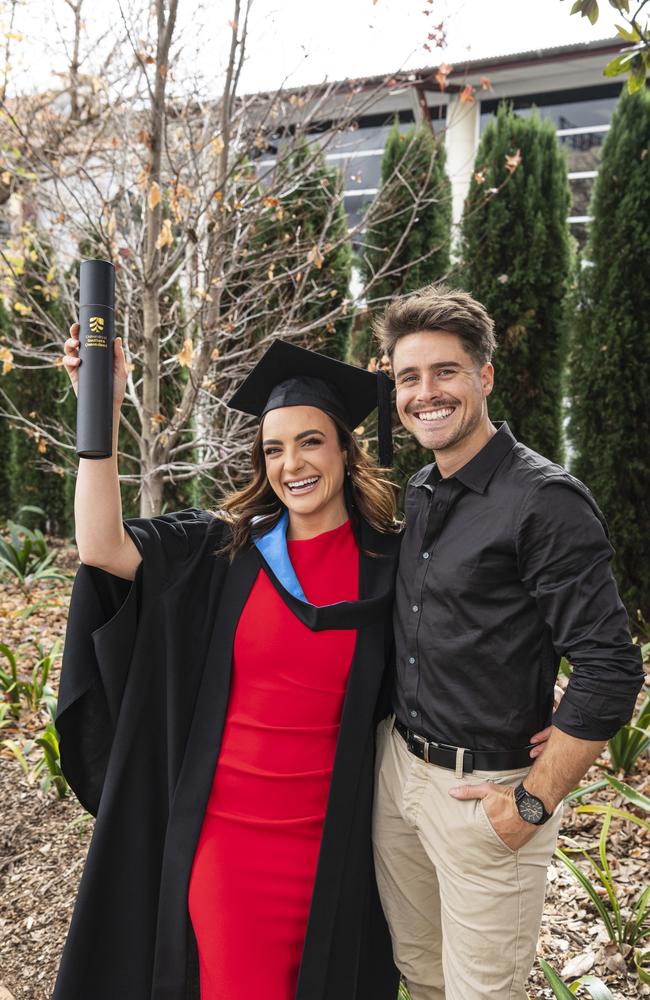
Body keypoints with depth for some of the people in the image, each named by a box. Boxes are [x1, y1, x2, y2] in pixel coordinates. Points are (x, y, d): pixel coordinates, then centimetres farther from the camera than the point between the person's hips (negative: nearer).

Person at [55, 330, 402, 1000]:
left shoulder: (389, 563, -5)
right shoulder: (223, 548, -6)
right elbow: (101, 547, -18)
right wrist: (103, 409, -23)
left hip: (326, 835, 1)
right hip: (223, 824, 0)